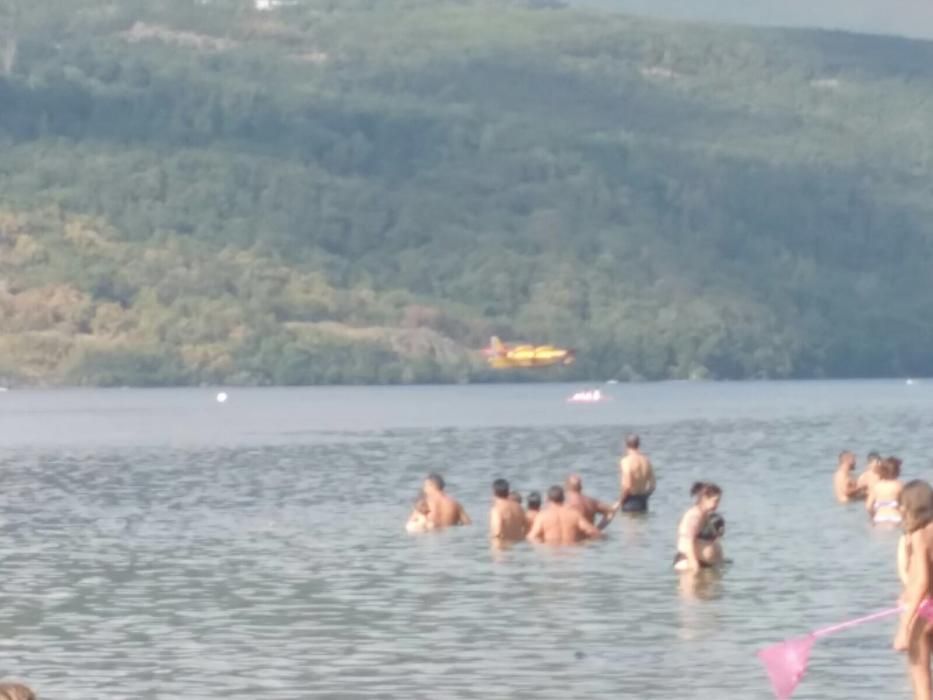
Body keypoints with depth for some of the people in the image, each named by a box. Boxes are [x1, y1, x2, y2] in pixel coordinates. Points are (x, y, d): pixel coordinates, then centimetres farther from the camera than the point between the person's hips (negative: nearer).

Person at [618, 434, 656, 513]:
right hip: (642, 502, 6)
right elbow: (652, 485, 8)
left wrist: (620, 501, -9)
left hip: (629, 503, -6)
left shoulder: (626, 461, -14)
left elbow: (626, 486, -22)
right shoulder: (646, 461, 5)